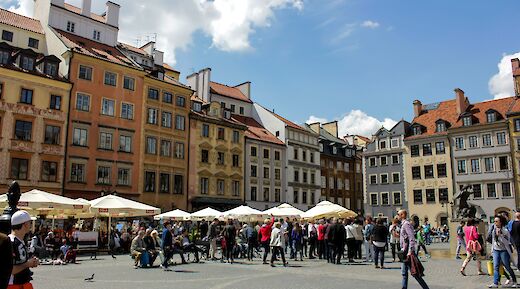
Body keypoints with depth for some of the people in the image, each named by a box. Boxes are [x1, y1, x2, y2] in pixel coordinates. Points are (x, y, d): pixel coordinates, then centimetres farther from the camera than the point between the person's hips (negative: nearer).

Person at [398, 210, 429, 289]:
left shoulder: (406, 224, -15)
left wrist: (410, 252, -26)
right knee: (404, 273, 11)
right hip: (405, 252, 10)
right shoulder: (403, 224, 15)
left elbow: (412, 238, -23)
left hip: (408, 252, -10)